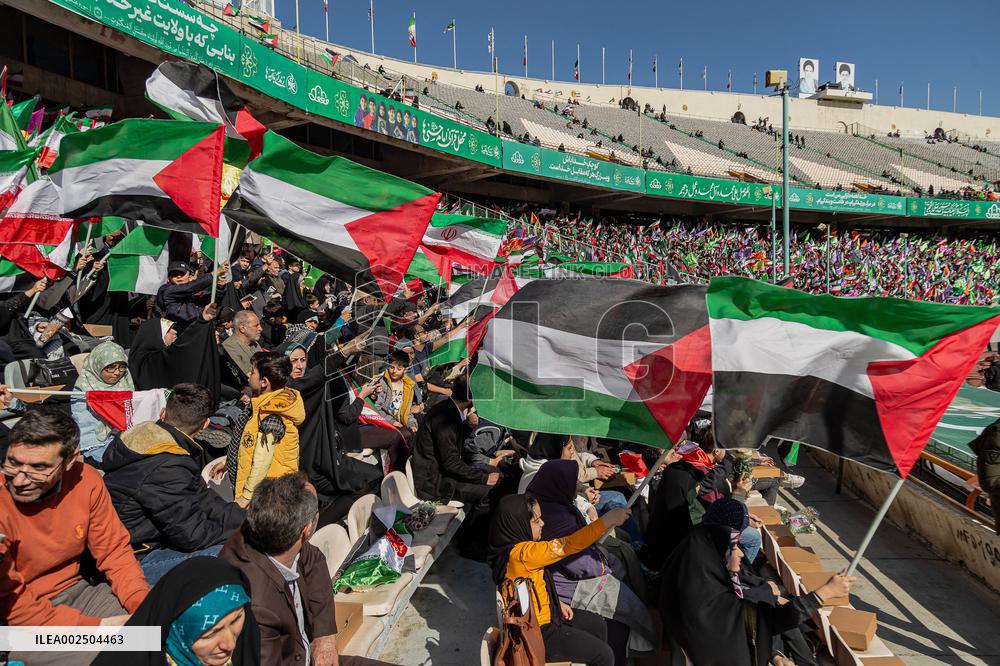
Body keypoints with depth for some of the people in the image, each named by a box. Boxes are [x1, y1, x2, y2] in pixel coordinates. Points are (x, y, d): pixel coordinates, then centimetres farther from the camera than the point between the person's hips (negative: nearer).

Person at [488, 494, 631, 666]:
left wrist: (557, 603, 3)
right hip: (536, 633, -9)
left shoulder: (514, 545, -2)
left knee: (598, 625, 20)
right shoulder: (521, 553, -33)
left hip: (543, 615, 10)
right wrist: (606, 520, -33)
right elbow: (567, 546, -36)